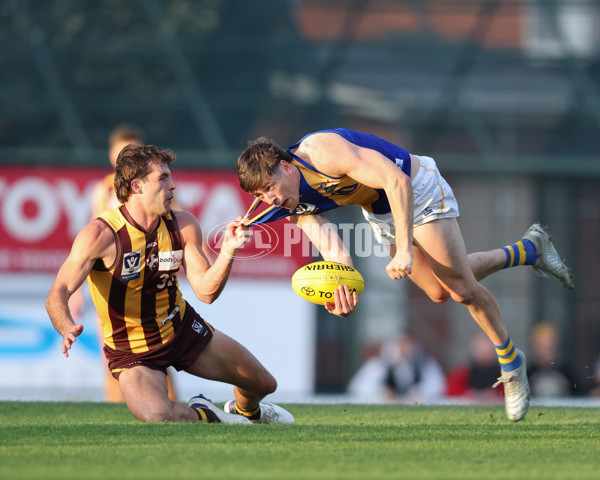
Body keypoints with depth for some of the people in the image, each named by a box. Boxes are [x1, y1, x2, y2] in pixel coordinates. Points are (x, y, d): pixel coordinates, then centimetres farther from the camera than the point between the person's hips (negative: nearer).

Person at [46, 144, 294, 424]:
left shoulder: (182, 225, -9)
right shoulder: (100, 235, -26)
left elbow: (206, 291, -10)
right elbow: (58, 295, -28)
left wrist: (227, 251, -26)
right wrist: (67, 328, -50)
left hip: (183, 328, 5)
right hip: (132, 353, -5)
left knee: (263, 384, 11)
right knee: (156, 416, -36)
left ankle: (247, 411, 50)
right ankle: (203, 417, 1)